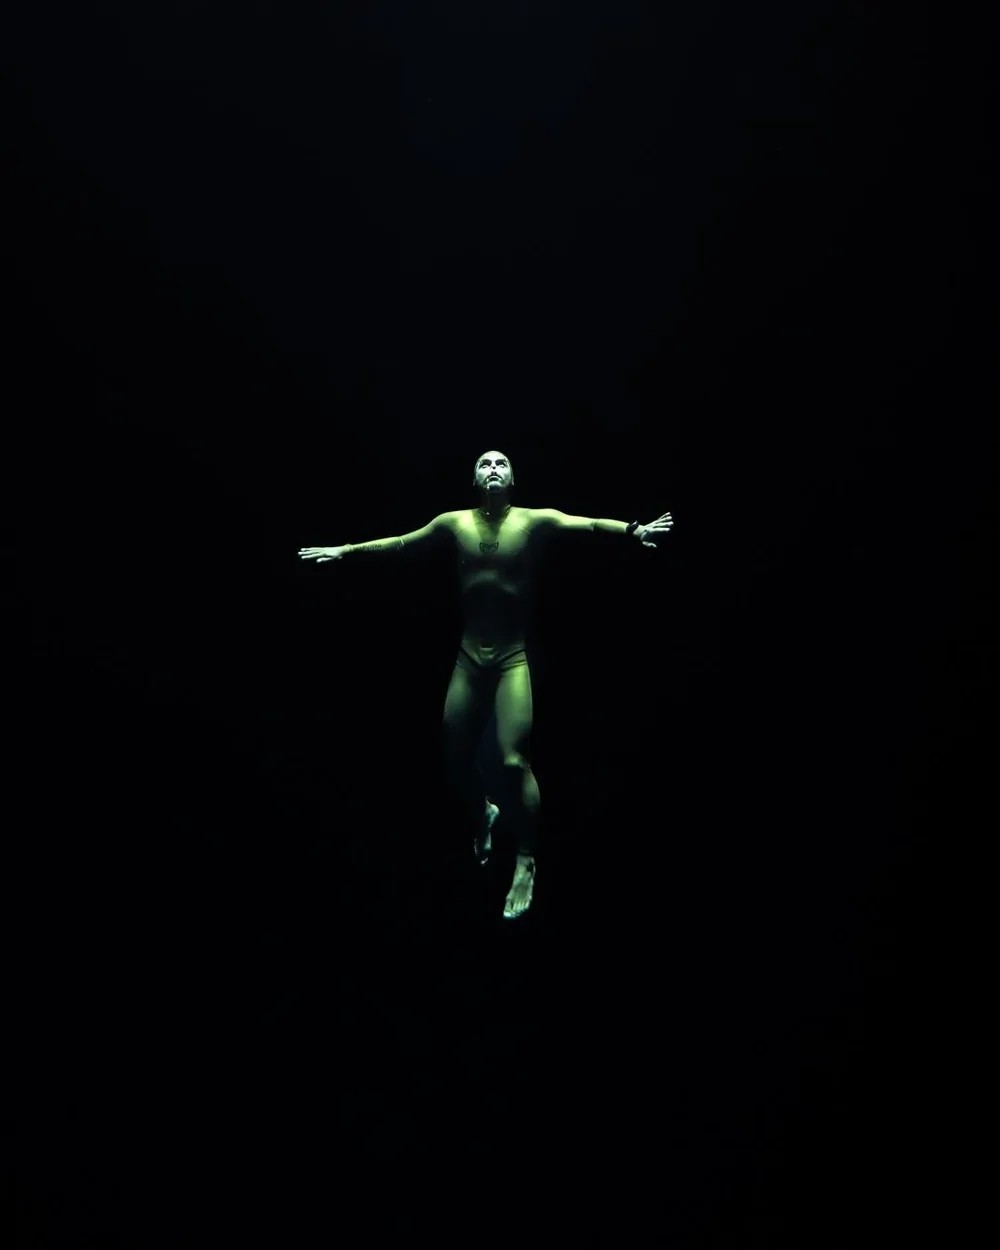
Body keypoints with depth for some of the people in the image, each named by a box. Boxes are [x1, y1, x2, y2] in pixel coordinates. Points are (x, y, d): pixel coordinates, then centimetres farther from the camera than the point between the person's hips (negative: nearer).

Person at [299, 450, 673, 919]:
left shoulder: (534, 520, -6)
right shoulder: (455, 523, 3)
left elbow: (589, 524, -18)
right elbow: (399, 543, 12)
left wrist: (634, 530, -35)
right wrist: (344, 550, 16)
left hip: (514, 657, -3)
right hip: (469, 657, 4)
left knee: (514, 761, -12)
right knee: (456, 756, 11)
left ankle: (525, 863, 7)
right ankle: (483, 814, 45)